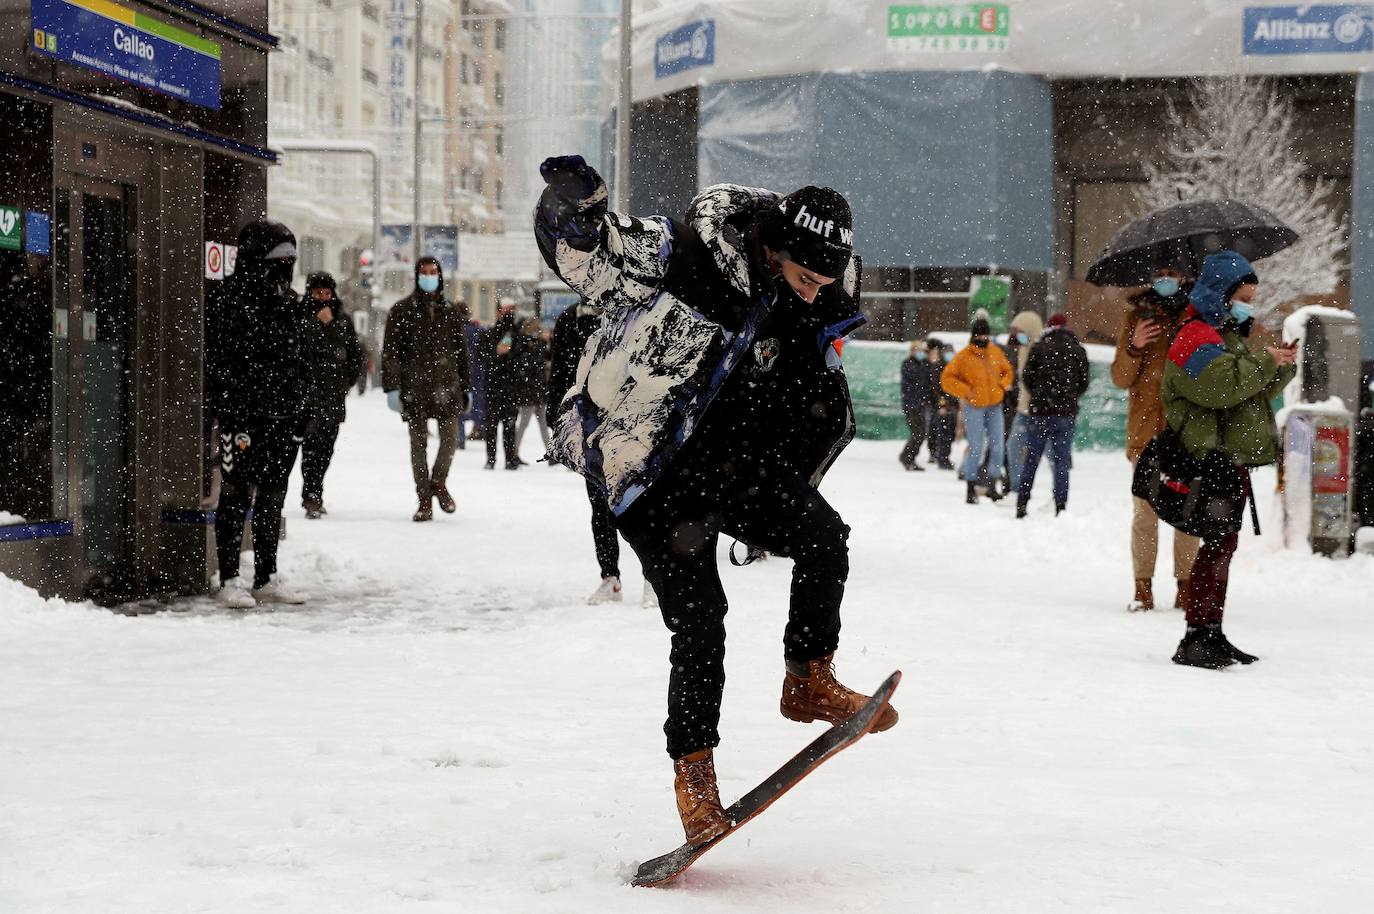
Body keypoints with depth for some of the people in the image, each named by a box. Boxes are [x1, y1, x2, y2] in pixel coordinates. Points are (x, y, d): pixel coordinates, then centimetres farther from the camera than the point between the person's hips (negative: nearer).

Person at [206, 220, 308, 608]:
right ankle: (228, 581, 3)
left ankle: (266, 579, 20)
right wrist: (231, 415, -19)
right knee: (237, 496, -3)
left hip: (283, 417, 8)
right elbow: (220, 362, -14)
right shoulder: (230, 299, -9)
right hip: (245, 418, -7)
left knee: (273, 499, 12)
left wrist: (301, 410, 15)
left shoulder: (288, 302, 15)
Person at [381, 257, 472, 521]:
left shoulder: (450, 311, 12)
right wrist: (392, 387, -9)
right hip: (414, 387, -2)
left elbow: (460, 351, 17)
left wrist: (465, 387, 15)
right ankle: (424, 500, 8)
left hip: (446, 385, 2)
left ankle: (439, 482, 22)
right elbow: (390, 351, -1)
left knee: (450, 439, -4)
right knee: (418, 443, 1)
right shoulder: (402, 310, 2)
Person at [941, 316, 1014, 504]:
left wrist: (1003, 386, 5)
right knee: (976, 449, -5)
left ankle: (992, 486, 14)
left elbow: (1006, 370, 23)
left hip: (995, 406, 5)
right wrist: (965, 391, -13)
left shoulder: (996, 352, 7)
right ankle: (971, 489, 5)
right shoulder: (964, 356, -7)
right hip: (974, 407, -4)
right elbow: (946, 379, -5)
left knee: (997, 446, 1)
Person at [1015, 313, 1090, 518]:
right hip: (1067, 413, 1)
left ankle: (1021, 503, 4)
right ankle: (1061, 506, -1)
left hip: (1040, 410, -1)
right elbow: (1084, 383, 5)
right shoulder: (1079, 350, 3)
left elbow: (1027, 377, -1)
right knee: (1062, 461, 4)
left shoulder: (1039, 347, -2)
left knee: (1031, 459, 7)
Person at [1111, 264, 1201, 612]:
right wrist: (1133, 348, -12)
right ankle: (1143, 588, 5)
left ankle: (1185, 585, 9)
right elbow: (1121, 379, 6)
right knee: (1144, 511, -1)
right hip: (1146, 430, 0)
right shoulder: (1136, 318, 8)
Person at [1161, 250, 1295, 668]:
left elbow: (1259, 391, 24)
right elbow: (1222, 385, -26)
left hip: (1235, 460, 11)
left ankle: (1212, 634, 20)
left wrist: (1283, 367, 7)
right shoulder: (1196, 338, -11)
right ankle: (1195, 637, -13)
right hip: (1213, 458, -11)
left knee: (1224, 542, 13)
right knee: (1219, 543, -14)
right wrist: (1265, 361, -16)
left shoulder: (1229, 335, 22)